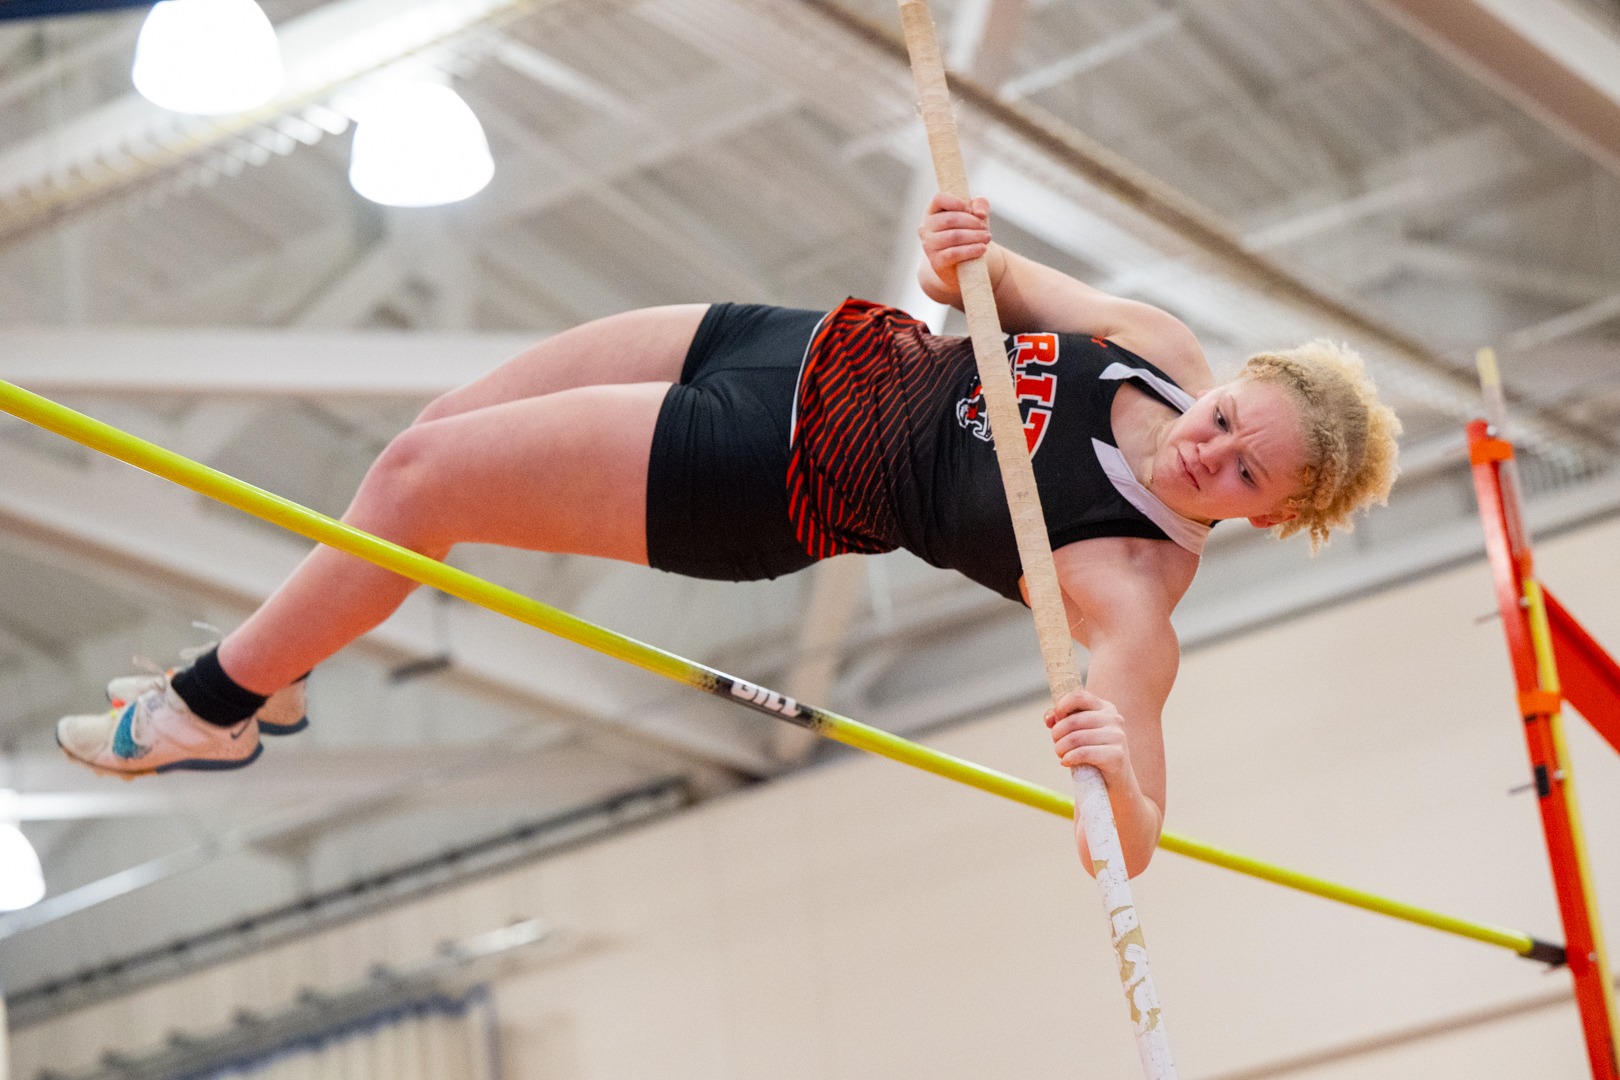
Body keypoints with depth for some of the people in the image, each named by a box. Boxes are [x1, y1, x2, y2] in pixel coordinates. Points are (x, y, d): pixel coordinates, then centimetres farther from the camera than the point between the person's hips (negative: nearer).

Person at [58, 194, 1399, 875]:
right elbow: (986, 280, 1)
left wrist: (1121, 766, -55)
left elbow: (1133, 841, -31)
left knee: (422, 477, -6)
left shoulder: (1133, 588, -25)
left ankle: (217, 707, 20)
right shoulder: (1166, 351, -11)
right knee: (441, 431, 10)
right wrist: (963, 248, -23)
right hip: (813, 350, 6)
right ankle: (268, 668, 36)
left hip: (762, 484, -6)